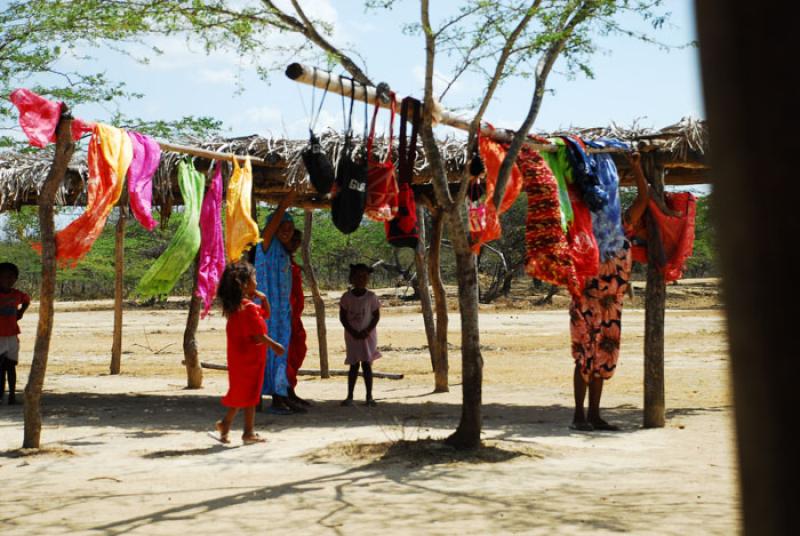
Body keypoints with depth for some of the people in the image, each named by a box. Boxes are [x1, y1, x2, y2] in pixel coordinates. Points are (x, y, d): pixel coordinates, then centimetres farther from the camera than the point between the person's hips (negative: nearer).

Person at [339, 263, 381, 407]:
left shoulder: (371, 297, -4)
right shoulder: (347, 297, -2)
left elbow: (376, 316, -2)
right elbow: (342, 317, -1)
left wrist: (367, 331, -14)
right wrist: (352, 331, -12)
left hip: (367, 335, -1)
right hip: (352, 335, 1)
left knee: (366, 364, -4)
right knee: (354, 365, 4)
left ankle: (369, 396, 1)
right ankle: (349, 396, 9)